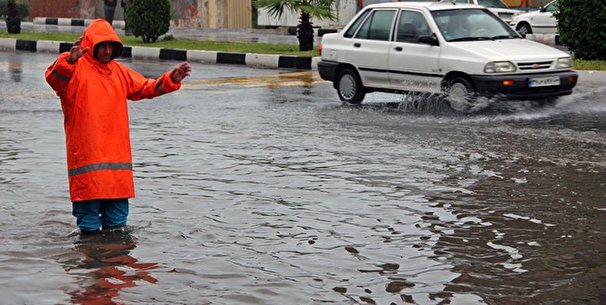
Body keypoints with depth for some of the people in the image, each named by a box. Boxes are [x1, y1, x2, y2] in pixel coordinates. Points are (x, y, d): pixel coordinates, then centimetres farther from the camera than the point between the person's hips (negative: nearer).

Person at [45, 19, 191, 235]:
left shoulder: (119, 71, 16)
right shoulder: (76, 70, -5)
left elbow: (146, 88, 23)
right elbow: (54, 78, -25)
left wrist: (171, 79, 9)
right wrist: (69, 60, -44)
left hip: (117, 154, 6)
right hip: (87, 156, -6)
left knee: (117, 223, 15)